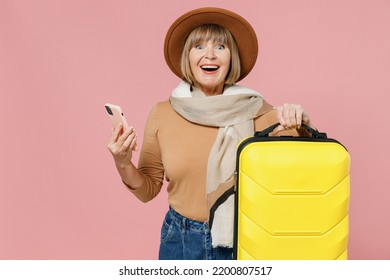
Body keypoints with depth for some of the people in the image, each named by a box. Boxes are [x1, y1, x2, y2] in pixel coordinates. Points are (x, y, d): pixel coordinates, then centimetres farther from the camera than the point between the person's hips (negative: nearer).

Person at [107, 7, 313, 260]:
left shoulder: (254, 110, -9)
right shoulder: (162, 114, -6)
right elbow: (148, 190, 1)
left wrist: (301, 123, -28)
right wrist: (123, 165, -17)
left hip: (243, 240, -1)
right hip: (180, 240, 1)